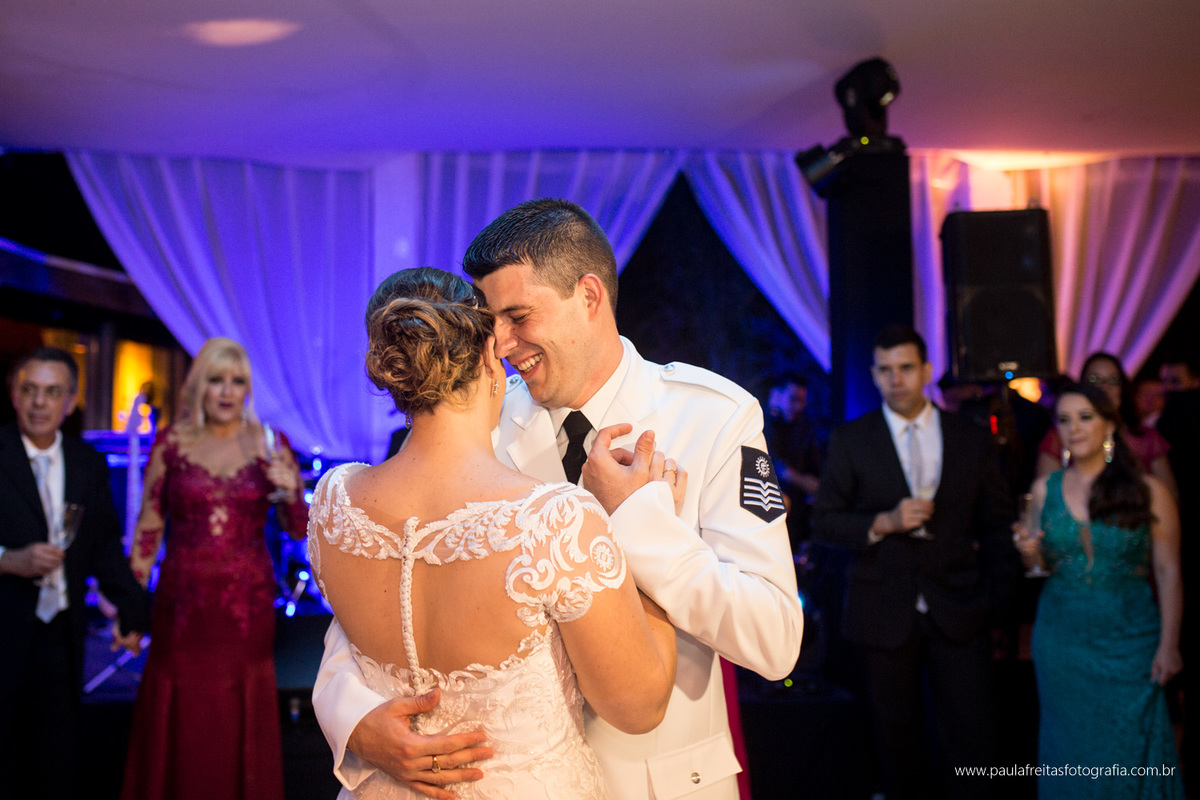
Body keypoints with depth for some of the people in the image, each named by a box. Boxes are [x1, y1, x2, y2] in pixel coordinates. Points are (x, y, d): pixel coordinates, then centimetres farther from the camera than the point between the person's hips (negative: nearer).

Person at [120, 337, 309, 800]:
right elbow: (147, 528, 4)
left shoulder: (270, 445, 2)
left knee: (241, 723, 6)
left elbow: (298, 529, 4)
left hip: (247, 606, 0)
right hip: (182, 602, 0)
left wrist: (290, 493, -15)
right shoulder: (171, 443, 1)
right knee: (179, 722, 6)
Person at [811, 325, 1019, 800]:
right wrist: (883, 523, -15)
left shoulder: (972, 440, 6)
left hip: (958, 613, 1)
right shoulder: (849, 441, 1)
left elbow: (996, 524, 10)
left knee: (974, 738, -1)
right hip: (884, 613, 0)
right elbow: (824, 521, 0)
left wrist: (999, 594, 1)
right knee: (896, 734, 10)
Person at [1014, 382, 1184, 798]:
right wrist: (1031, 553, -12)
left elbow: (1168, 573, -5)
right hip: (1061, 644, 2)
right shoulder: (1045, 490, 1)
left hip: (1129, 645, -2)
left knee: (1128, 756, 7)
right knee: (1070, 752, 14)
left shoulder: (1147, 491, -6)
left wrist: (1168, 646, -8)